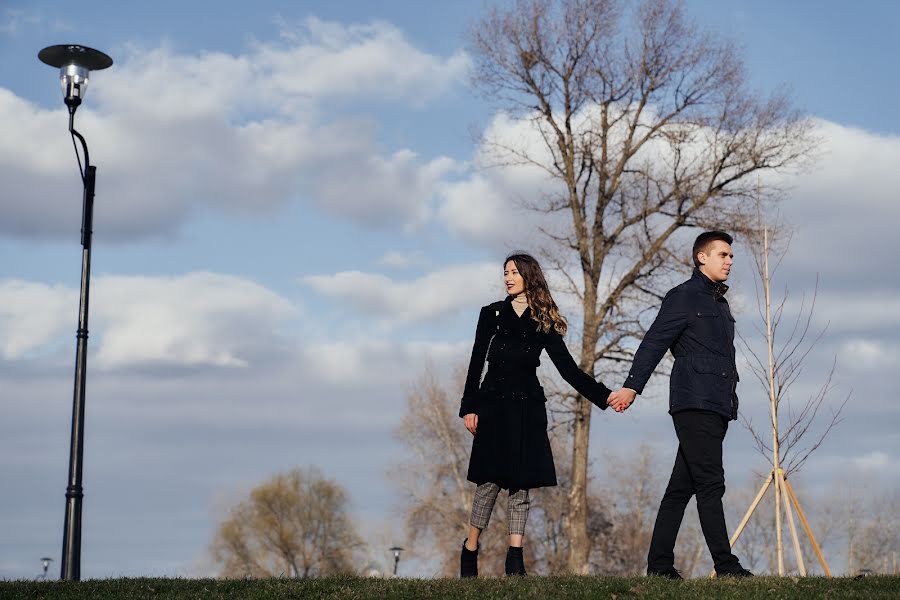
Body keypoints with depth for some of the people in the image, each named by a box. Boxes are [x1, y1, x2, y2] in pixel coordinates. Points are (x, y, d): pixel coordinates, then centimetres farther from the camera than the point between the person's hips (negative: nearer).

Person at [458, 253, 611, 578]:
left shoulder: (545, 322, 10)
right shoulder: (493, 314, 10)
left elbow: (568, 368, 6)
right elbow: (476, 363, 7)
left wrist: (603, 395, -5)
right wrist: (469, 407, -2)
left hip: (527, 407, 1)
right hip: (493, 403, -1)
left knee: (520, 481, -2)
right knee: (490, 479, -6)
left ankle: (515, 556, -1)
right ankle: (470, 549, 4)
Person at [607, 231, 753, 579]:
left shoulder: (719, 302, 24)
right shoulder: (684, 297, -2)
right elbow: (654, 343, -10)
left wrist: (729, 402, 17)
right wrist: (632, 386, -19)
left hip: (716, 407, 9)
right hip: (695, 403, -8)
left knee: (682, 486, 7)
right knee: (710, 484, -11)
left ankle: (660, 565, 9)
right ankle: (726, 565, -11)